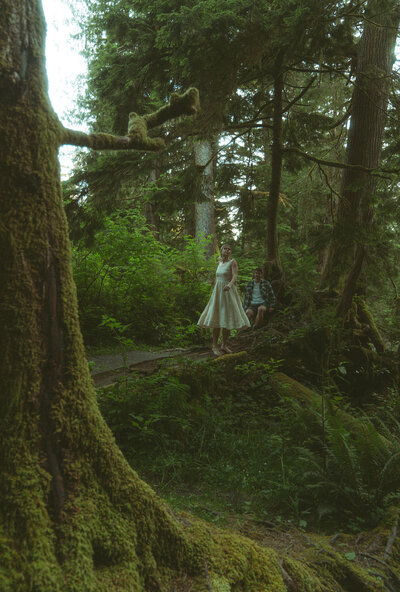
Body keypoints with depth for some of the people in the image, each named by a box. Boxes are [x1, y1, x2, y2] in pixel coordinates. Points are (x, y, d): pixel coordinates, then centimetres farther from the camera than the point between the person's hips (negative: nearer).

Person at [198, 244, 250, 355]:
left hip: (229, 293, -3)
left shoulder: (233, 262, -3)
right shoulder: (220, 263, 13)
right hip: (217, 292, 4)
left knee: (228, 319, 0)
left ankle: (224, 345, 13)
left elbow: (235, 276, -18)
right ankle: (215, 345, 3)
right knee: (216, 318, -3)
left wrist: (230, 284, -38)